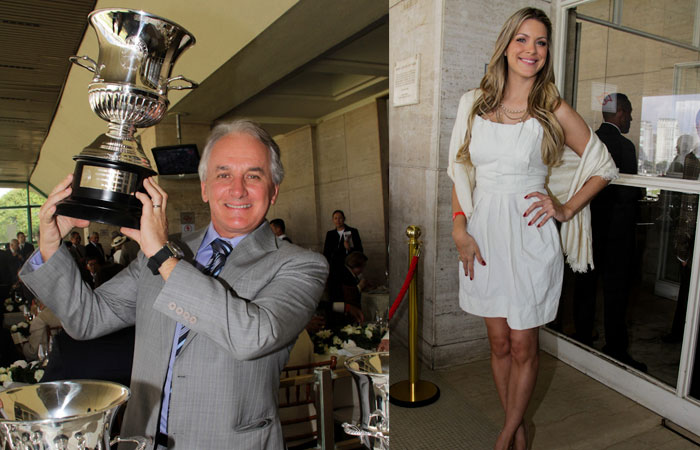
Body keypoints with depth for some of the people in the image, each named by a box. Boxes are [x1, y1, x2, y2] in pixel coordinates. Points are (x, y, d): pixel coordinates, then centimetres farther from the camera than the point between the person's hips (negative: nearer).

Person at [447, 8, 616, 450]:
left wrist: (566, 208, -3)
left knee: (523, 346, 7)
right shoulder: (475, 103, 4)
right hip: (483, 234, 3)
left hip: (530, 236, -2)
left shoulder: (555, 111, -2)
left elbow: (605, 167, 8)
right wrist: (459, 229, -3)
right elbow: (461, 172, 6)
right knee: (499, 342, 13)